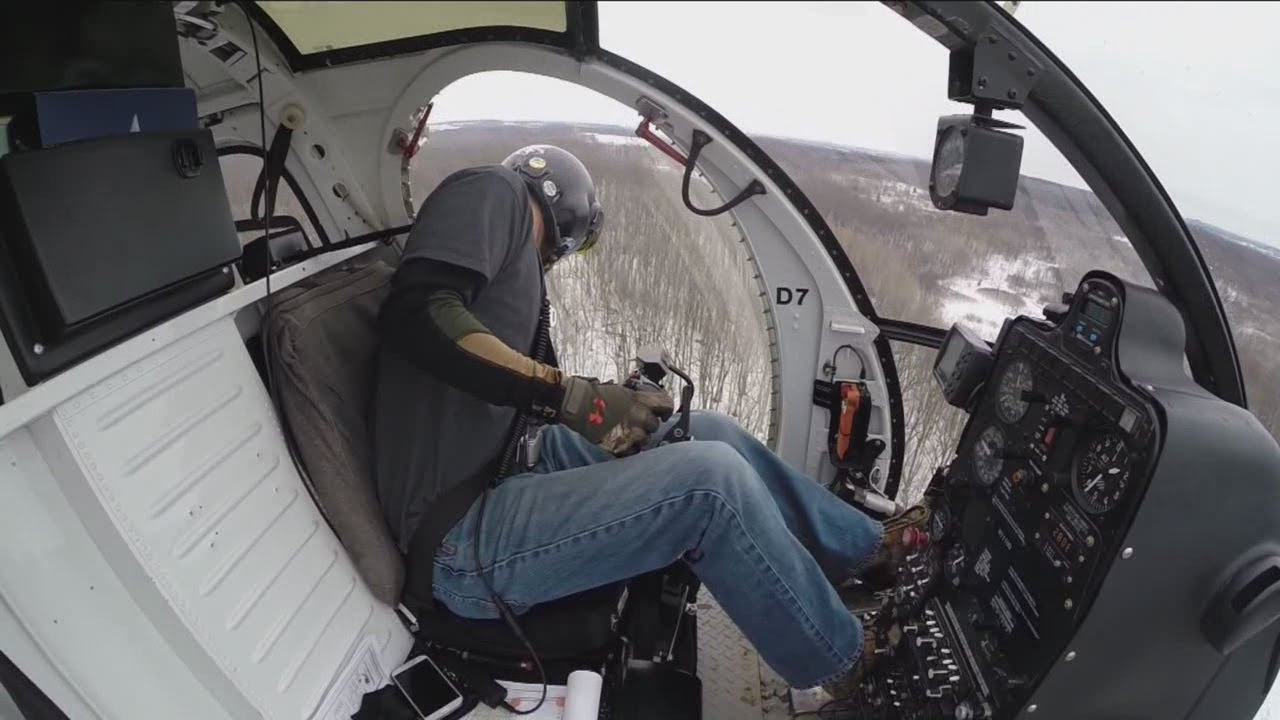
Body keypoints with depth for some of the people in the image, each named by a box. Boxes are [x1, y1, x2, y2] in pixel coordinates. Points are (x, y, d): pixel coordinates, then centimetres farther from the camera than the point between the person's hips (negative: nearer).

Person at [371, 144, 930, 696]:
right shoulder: (493, 191, -5)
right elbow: (416, 315, -22)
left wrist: (610, 404, 3)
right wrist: (571, 394, -24)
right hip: (464, 534, -9)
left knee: (712, 434, 7)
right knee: (712, 476, -20)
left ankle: (865, 547, 23)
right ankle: (845, 664, 4)